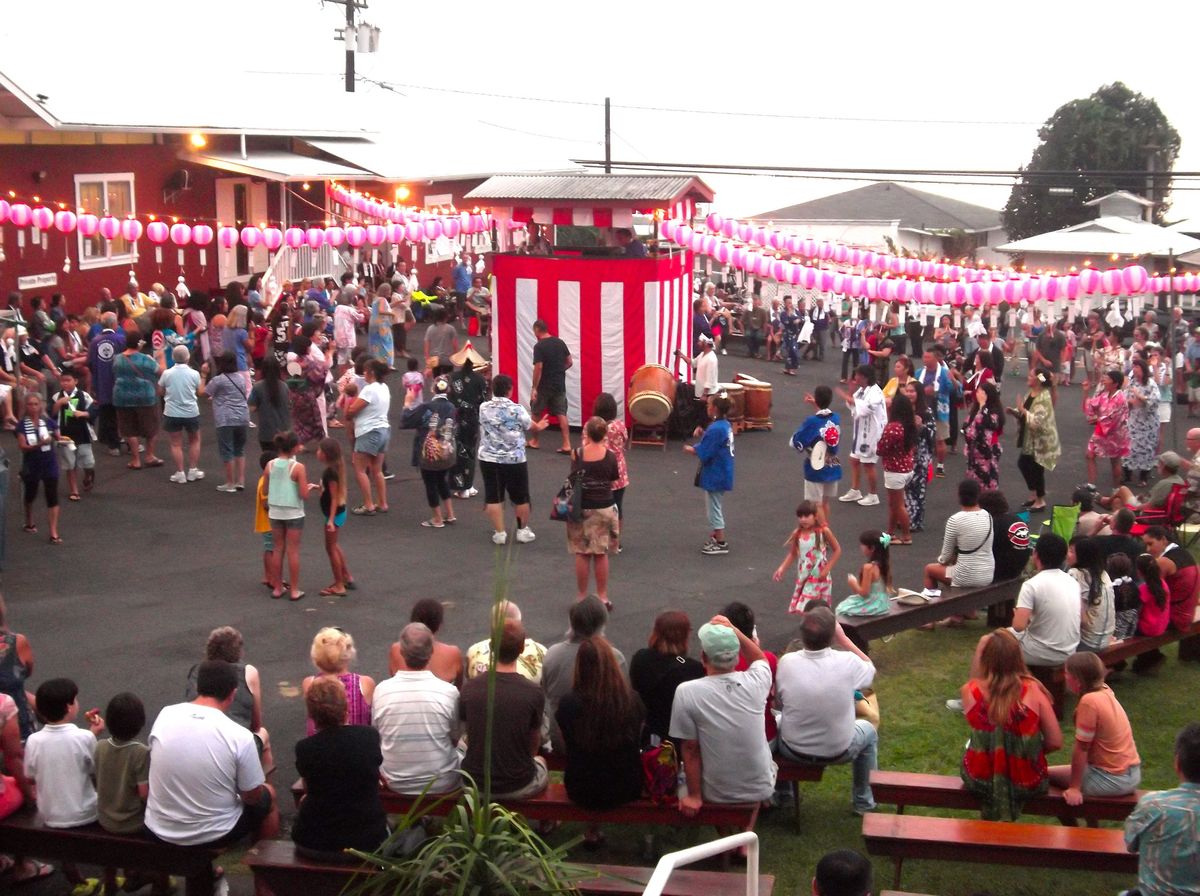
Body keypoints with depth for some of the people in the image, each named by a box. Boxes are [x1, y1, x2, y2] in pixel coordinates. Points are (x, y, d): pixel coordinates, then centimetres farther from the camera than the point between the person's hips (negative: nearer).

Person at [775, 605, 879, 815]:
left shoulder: (787, 662, -21)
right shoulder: (847, 662, -22)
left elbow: (779, 703, -4)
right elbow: (870, 669, 2)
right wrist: (843, 638, 0)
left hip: (794, 751, 1)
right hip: (838, 752, 0)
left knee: (777, 721, 34)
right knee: (868, 731, 32)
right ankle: (864, 802, 40)